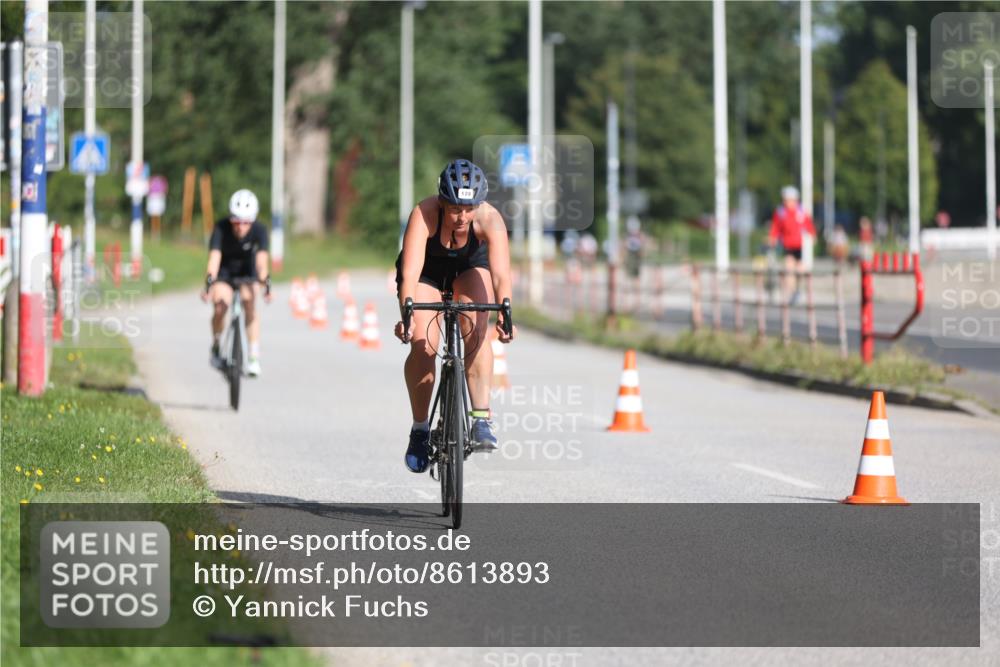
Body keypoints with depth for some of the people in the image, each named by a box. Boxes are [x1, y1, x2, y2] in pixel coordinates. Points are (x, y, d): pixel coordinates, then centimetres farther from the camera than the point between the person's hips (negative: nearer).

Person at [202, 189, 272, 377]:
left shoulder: (259, 231, -27)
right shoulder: (221, 229, -30)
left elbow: (261, 259, -37)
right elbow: (214, 257, -39)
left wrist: (265, 282, -53)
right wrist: (209, 283, -53)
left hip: (247, 270, 0)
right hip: (225, 270, 0)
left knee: (249, 304, -21)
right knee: (220, 307, -20)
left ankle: (254, 357, -18)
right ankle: (216, 347, 6)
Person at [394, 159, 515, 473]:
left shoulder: (490, 219, -33)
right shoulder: (424, 214, -36)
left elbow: (501, 272, -42)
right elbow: (410, 272, -44)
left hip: (470, 270, 1)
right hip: (427, 273, -1)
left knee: (477, 332, -25)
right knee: (423, 346, -18)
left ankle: (481, 418, -23)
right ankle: (420, 430, -2)